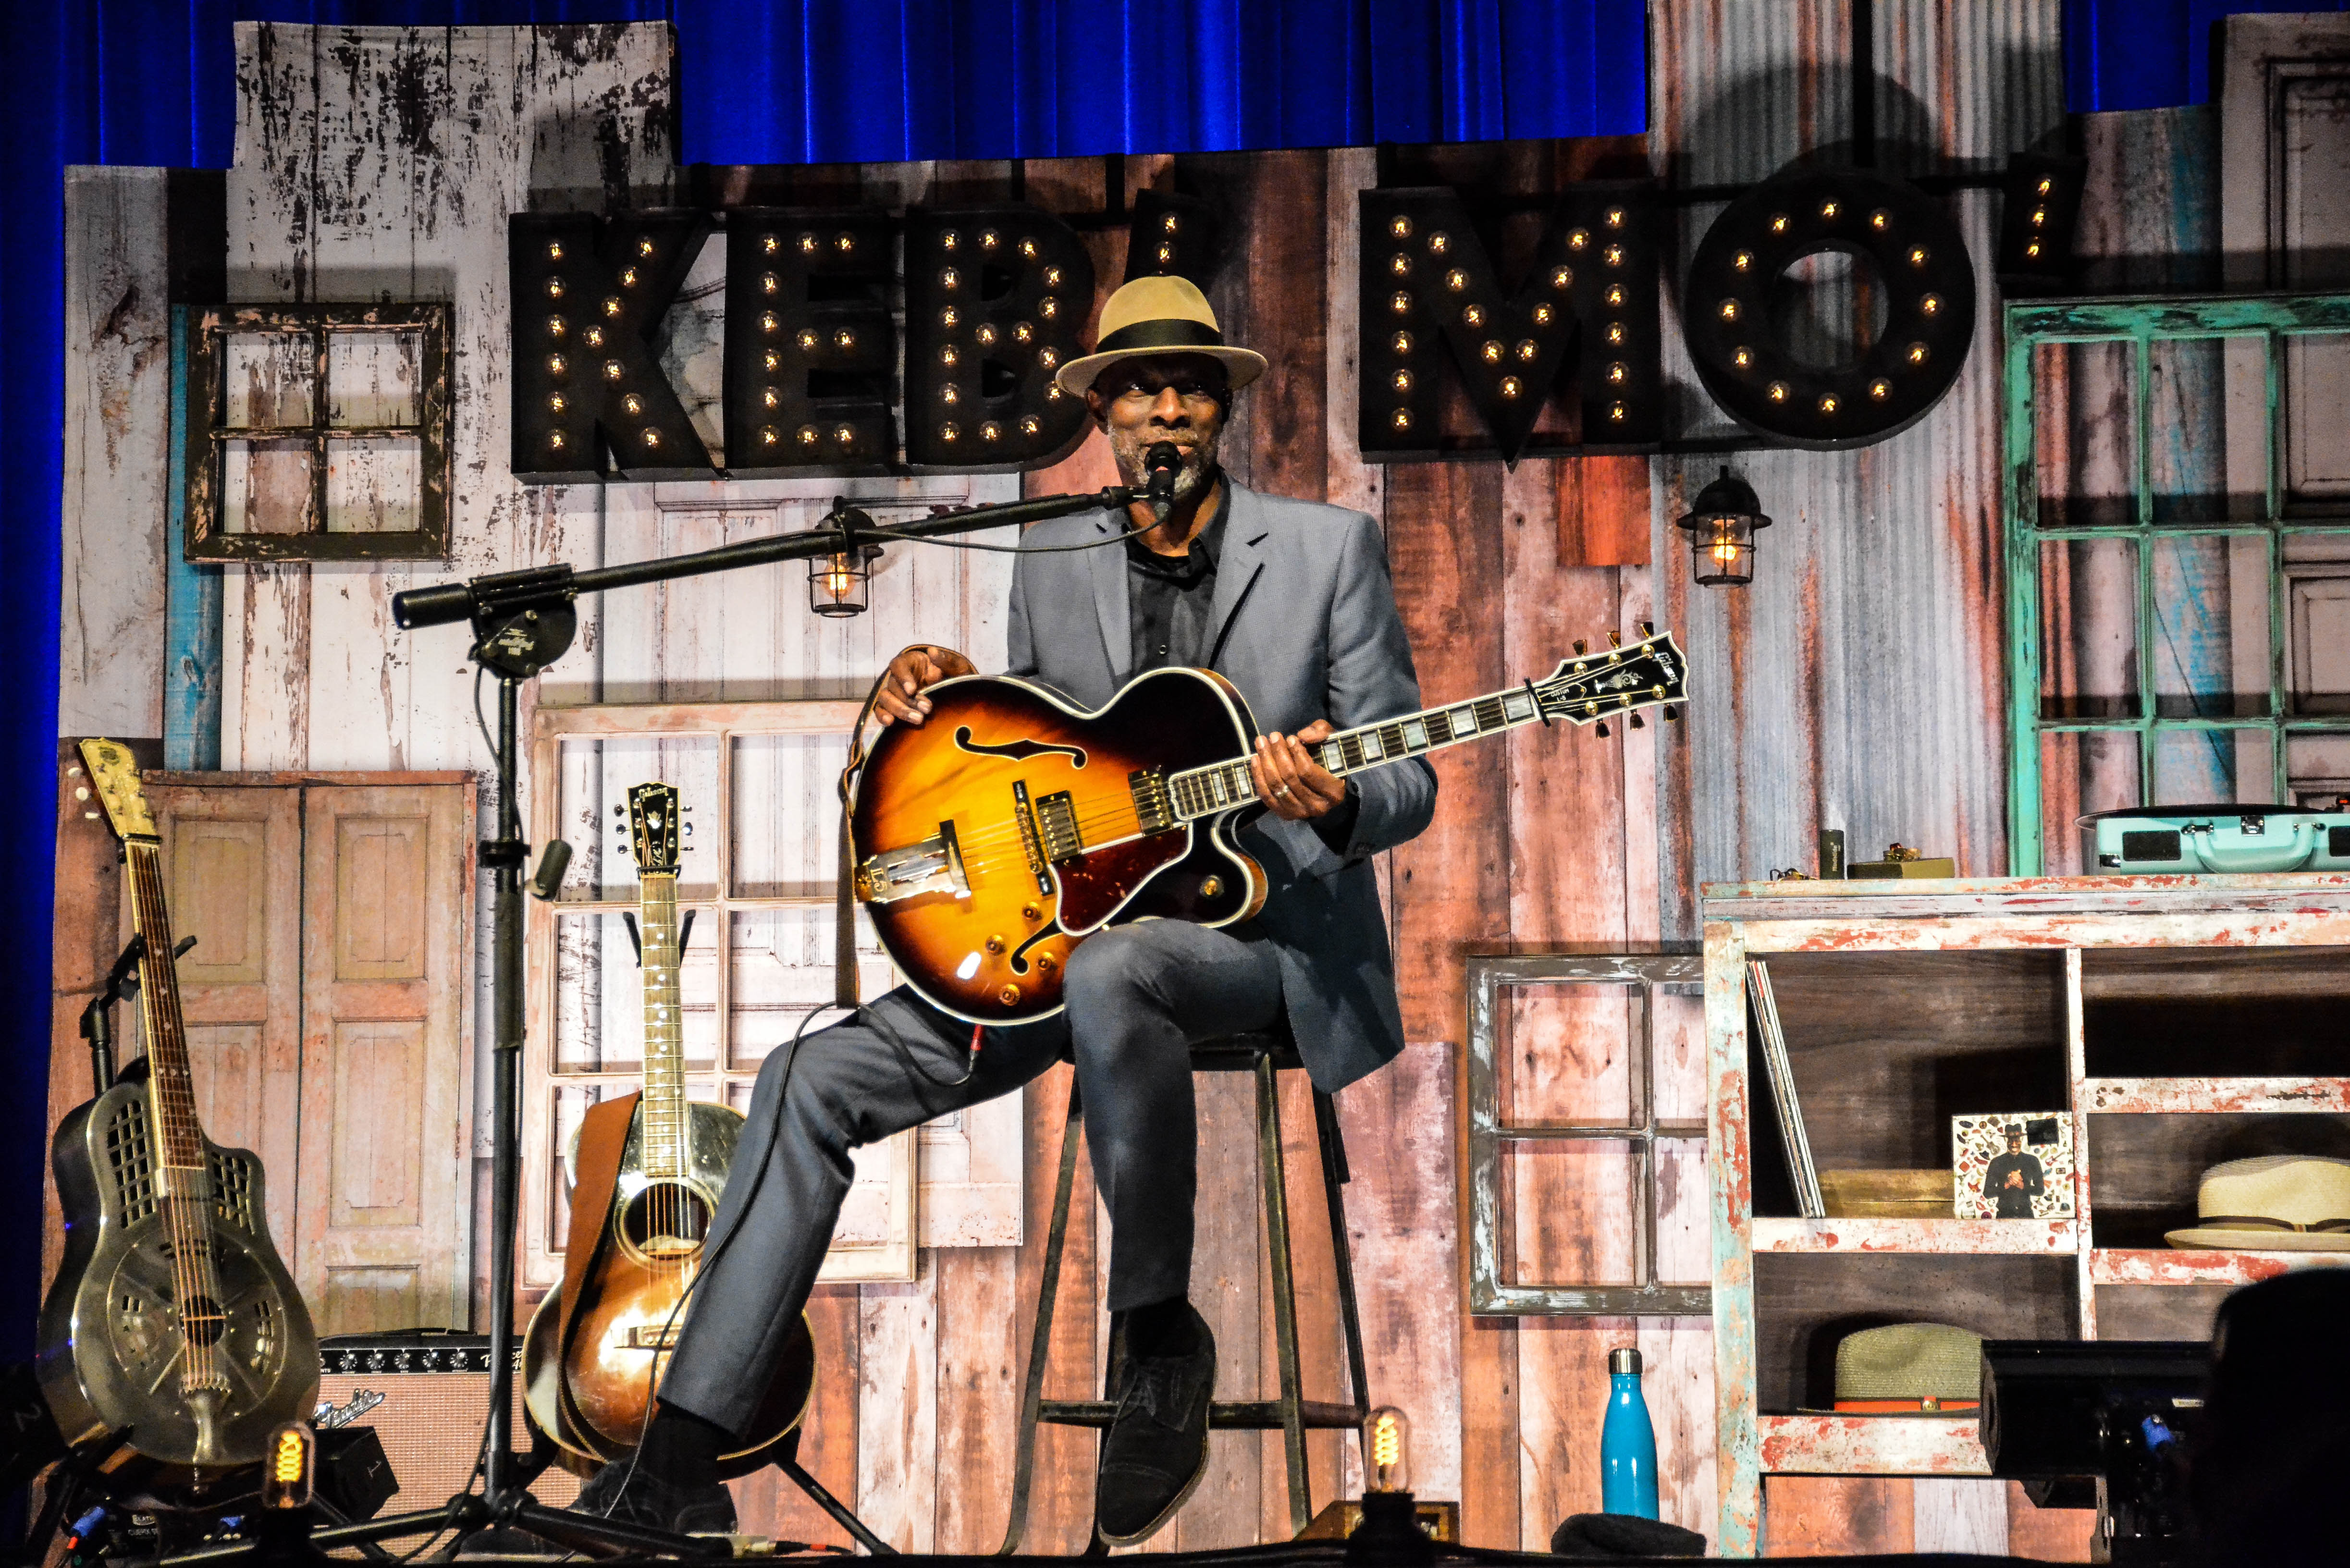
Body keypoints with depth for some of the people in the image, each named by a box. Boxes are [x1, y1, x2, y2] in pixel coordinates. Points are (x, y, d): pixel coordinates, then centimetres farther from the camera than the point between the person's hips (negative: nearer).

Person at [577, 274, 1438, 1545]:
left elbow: (1406, 782, 0)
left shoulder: (1330, 548, 1)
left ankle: (1157, 1336, -20)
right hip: (1070, 921, 5)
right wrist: (938, 699, -2)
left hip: (1263, 929, -5)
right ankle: (679, 1461, -8)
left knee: (1108, 975, -41)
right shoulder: (1050, 560, 12)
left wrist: (1338, 805, -23)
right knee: (813, 1080, -10)